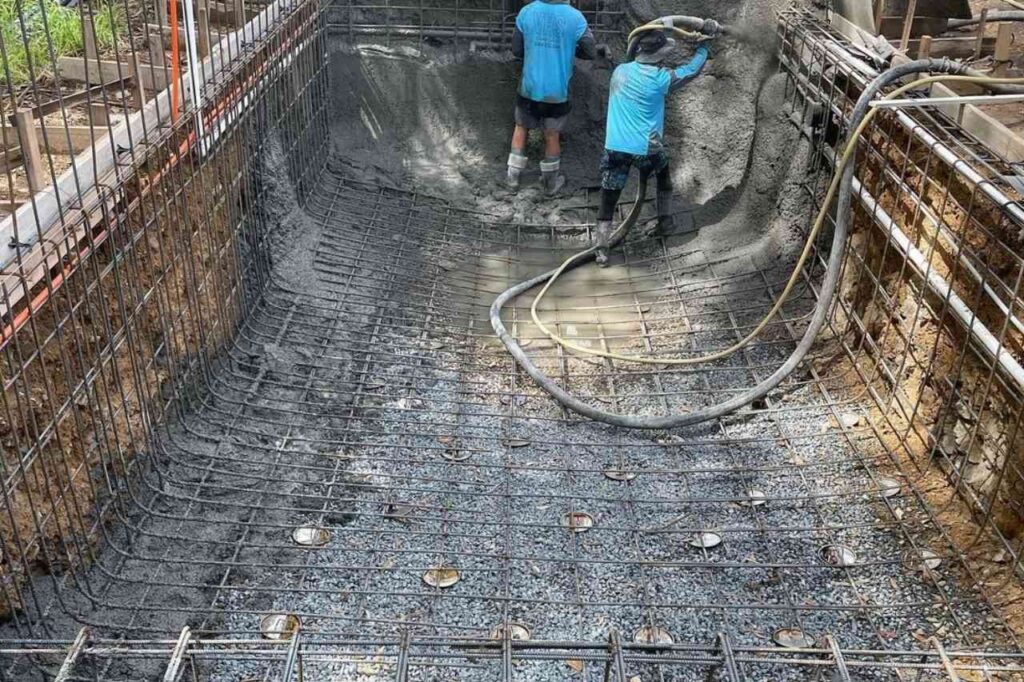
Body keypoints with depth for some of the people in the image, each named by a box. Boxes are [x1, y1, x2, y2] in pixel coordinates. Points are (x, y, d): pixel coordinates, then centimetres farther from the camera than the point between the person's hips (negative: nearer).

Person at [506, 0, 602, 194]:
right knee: (552, 135, 16)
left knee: (521, 127, 22)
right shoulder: (575, 17, -14)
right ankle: (551, 182, 31)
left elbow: (516, 50, -2)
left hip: (530, 87, 1)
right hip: (557, 90, -1)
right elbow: (590, 52, -6)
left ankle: (513, 176, 24)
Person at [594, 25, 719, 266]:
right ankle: (665, 220, 38)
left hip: (614, 147, 3)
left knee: (608, 198, 7)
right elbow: (692, 68, 2)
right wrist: (705, 40, 17)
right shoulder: (660, 78, -10)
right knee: (664, 174, 29)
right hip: (645, 149, -3)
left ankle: (602, 250, 2)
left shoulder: (620, 71, 4)